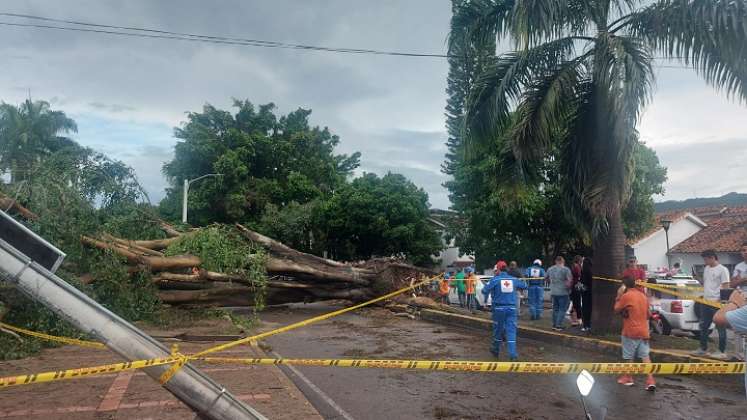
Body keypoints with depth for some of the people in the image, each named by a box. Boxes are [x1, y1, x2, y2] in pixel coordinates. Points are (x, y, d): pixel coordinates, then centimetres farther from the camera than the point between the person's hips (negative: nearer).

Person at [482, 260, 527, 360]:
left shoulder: (495, 279, -8)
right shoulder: (514, 279, 3)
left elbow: (485, 290, -15)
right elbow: (524, 285, 16)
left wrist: (486, 298, 7)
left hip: (499, 308, -2)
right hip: (511, 308, 2)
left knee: (498, 329, 12)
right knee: (511, 330, 1)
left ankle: (496, 350, 29)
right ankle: (513, 354, -8)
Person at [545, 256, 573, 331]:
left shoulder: (550, 269, 6)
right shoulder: (565, 269, -10)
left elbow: (545, 277, 17)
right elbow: (570, 280, -19)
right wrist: (569, 287, -3)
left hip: (553, 292, 5)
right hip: (563, 292, -5)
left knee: (555, 308, 15)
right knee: (562, 309, 1)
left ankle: (554, 325, 18)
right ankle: (558, 325, -3)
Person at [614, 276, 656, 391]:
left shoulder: (626, 296, -13)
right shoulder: (643, 296, 9)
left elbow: (616, 310, -4)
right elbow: (648, 314, 17)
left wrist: (618, 296, 0)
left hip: (630, 332, -5)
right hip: (643, 331, 6)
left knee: (629, 356, 9)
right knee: (645, 356, 3)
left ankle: (628, 378, 21)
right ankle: (650, 380, -6)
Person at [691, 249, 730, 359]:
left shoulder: (722, 270, -9)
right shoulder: (706, 269, 13)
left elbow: (725, 287, -12)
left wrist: (719, 300, -18)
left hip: (717, 303, -8)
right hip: (705, 302, 8)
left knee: (720, 327, 0)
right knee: (704, 326, 13)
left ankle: (722, 351, 7)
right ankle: (703, 349, 22)